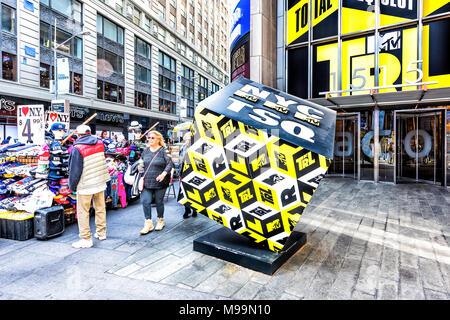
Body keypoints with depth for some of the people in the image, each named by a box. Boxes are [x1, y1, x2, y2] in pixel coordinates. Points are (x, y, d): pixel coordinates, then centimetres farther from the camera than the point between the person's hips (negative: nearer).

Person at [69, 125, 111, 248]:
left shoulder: (77, 149, -15)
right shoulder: (100, 143, 2)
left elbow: (75, 170, -12)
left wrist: (72, 186, -1)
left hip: (85, 185, -6)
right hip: (100, 182, 6)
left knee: (83, 212, 5)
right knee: (100, 208, 17)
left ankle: (86, 239, 11)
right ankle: (101, 233, 29)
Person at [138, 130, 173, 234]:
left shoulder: (163, 151, -6)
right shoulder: (146, 151, 10)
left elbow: (170, 164, -10)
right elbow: (141, 163, 21)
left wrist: (164, 173, -23)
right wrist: (140, 167, 1)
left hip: (159, 182, -4)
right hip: (147, 182, 4)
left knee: (159, 202, 7)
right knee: (145, 201, -3)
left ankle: (160, 221, 29)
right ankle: (148, 223, 9)